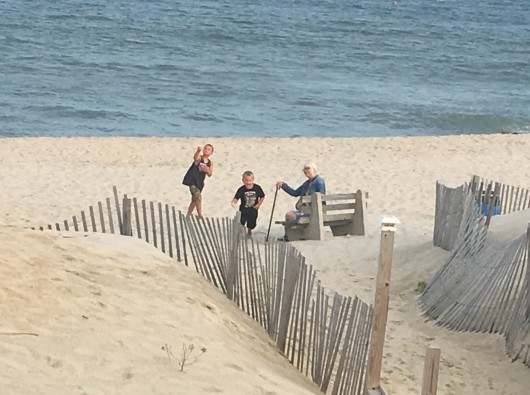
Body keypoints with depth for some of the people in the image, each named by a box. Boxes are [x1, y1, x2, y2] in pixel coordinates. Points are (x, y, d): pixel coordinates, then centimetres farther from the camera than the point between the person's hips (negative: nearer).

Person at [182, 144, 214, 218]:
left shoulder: (210, 163, 10)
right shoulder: (199, 158, -6)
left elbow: (210, 174, 7)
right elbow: (195, 158, -31)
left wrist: (207, 171, -18)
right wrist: (198, 151, -53)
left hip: (199, 182, 7)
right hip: (192, 180, -7)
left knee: (195, 200, 16)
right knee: (198, 198, -18)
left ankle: (188, 216, 30)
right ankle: (200, 216, -10)